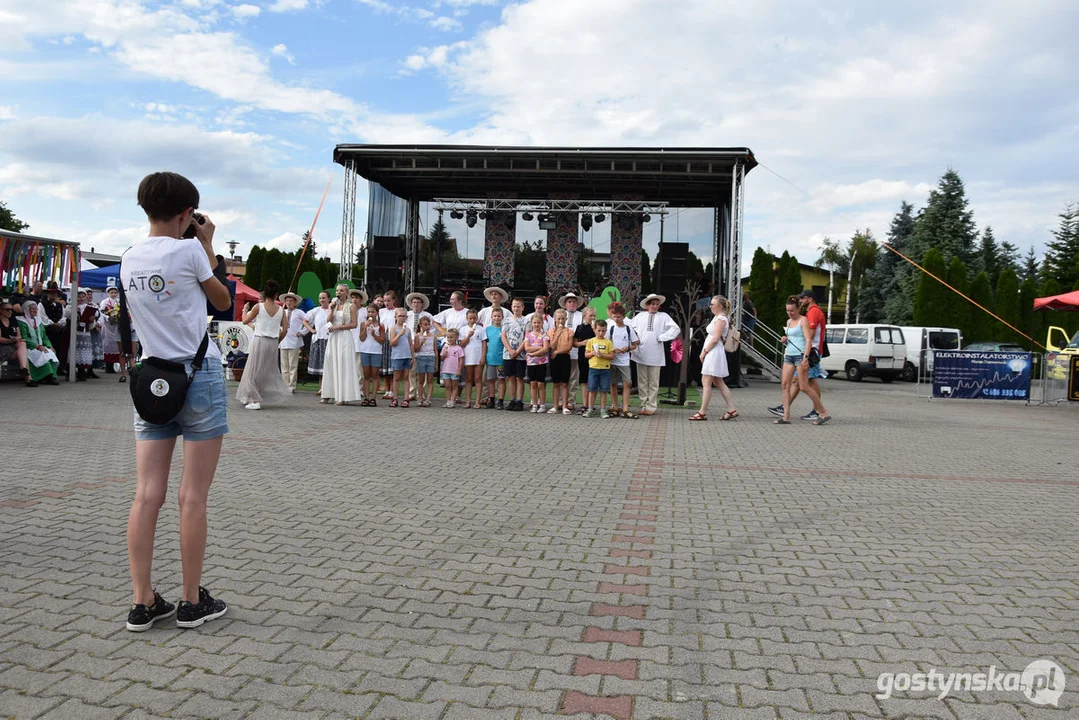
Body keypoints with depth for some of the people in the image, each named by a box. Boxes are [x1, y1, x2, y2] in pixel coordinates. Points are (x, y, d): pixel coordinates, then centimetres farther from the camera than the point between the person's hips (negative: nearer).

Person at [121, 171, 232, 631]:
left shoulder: (129, 259, 8)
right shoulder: (189, 250, -9)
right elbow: (223, 301, 5)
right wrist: (207, 245, 12)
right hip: (198, 376, -5)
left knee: (148, 494, 4)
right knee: (193, 495, 1)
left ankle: (143, 603, 10)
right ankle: (192, 602, 10)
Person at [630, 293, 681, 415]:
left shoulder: (663, 316, 4)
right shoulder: (640, 316, 9)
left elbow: (676, 328, -4)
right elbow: (629, 326, 15)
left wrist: (662, 338, -7)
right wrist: (635, 338, 4)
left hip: (655, 355, -1)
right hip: (641, 353, 2)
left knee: (653, 383, 3)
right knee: (642, 382, 6)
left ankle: (651, 407, 9)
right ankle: (643, 405, 13)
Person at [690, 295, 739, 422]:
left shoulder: (721, 319, -13)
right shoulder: (718, 317, 17)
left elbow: (715, 339, -19)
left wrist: (704, 351, -13)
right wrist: (704, 351, 11)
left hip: (714, 353, -10)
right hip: (711, 353, 10)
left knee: (706, 382, -7)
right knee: (719, 383, 12)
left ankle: (702, 412, -4)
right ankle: (731, 410, 14)